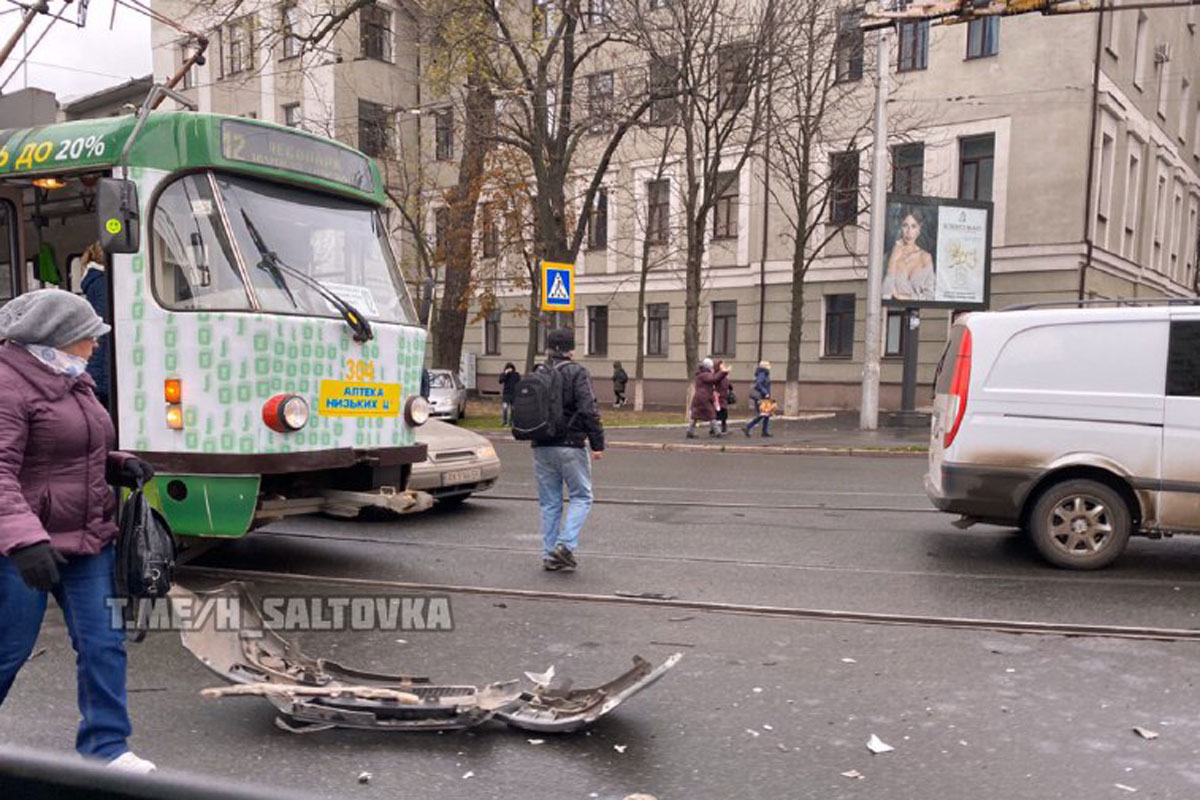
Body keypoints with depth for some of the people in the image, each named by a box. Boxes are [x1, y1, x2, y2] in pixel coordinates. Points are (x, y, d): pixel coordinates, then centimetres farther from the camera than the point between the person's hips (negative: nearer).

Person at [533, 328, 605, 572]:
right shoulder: (577, 372, -8)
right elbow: (588, 410, -16)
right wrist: (598, 443, -12)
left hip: (541, 448, 5)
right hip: (570, 446, -5)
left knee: (549, 503, 12)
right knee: (581, 497, 7)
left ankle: (549, 554, 13)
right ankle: (566, 544, -7)